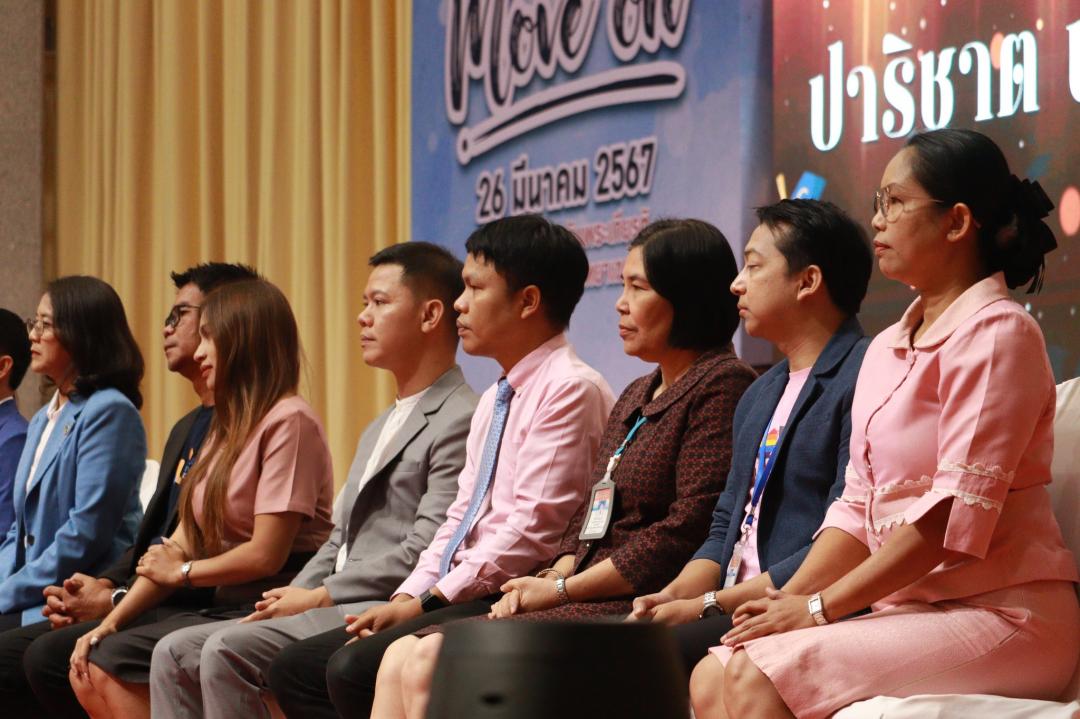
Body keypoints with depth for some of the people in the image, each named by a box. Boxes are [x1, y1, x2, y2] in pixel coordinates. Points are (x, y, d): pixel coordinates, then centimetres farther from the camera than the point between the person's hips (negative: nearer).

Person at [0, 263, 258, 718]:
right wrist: (100, 586, 3)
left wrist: (115, 599, -15)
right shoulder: (185, 430, 23)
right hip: (150, 603, 10)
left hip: (197, 611, -10)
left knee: (51, 656, -24)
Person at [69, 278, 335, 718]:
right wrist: (111, 622, 3)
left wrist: (182, 573, -1)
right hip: (225, 607, 9)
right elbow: (182, 544, 14)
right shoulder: (228, 428, 20)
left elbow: (266, 555, -17)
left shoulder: (288, 421, -11)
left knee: (112, 665, -20)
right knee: (88, 671, -8)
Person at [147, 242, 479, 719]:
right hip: (334, 610, 10)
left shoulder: (459, 421, -9)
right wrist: (290, 598, 6)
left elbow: (423, 554, -17)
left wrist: (319, 596, -12)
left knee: (228, 650, -26)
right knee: (175, 653, -1)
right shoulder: (379, 430, 26)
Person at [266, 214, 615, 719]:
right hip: (453, 599, 10)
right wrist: (406, 598, 3)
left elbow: (532, 531, -18)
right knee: (295, 668, 3)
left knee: (355, 669, -27)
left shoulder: (570, 388, -11)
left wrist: (428, 601, -15)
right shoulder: (495, 400, 20)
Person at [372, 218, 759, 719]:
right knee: (400, 659, -5)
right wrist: (552, 577, 0)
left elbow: (688, 530, -17)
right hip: (590, 604, 9)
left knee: (431, 664, -20)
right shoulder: (637, 397, 24)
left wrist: (560, 589, -12)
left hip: (638, 611, -9)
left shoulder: (722, 385, -7)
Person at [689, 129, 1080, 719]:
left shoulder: (996, 332, -10)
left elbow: (956, 514, -18)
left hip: (999, 611, -8)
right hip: (914, 609, 8)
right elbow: (858, 506, 14)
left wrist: (820, 607, -16)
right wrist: (788, 599, -3)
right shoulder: (886, 350, 18)